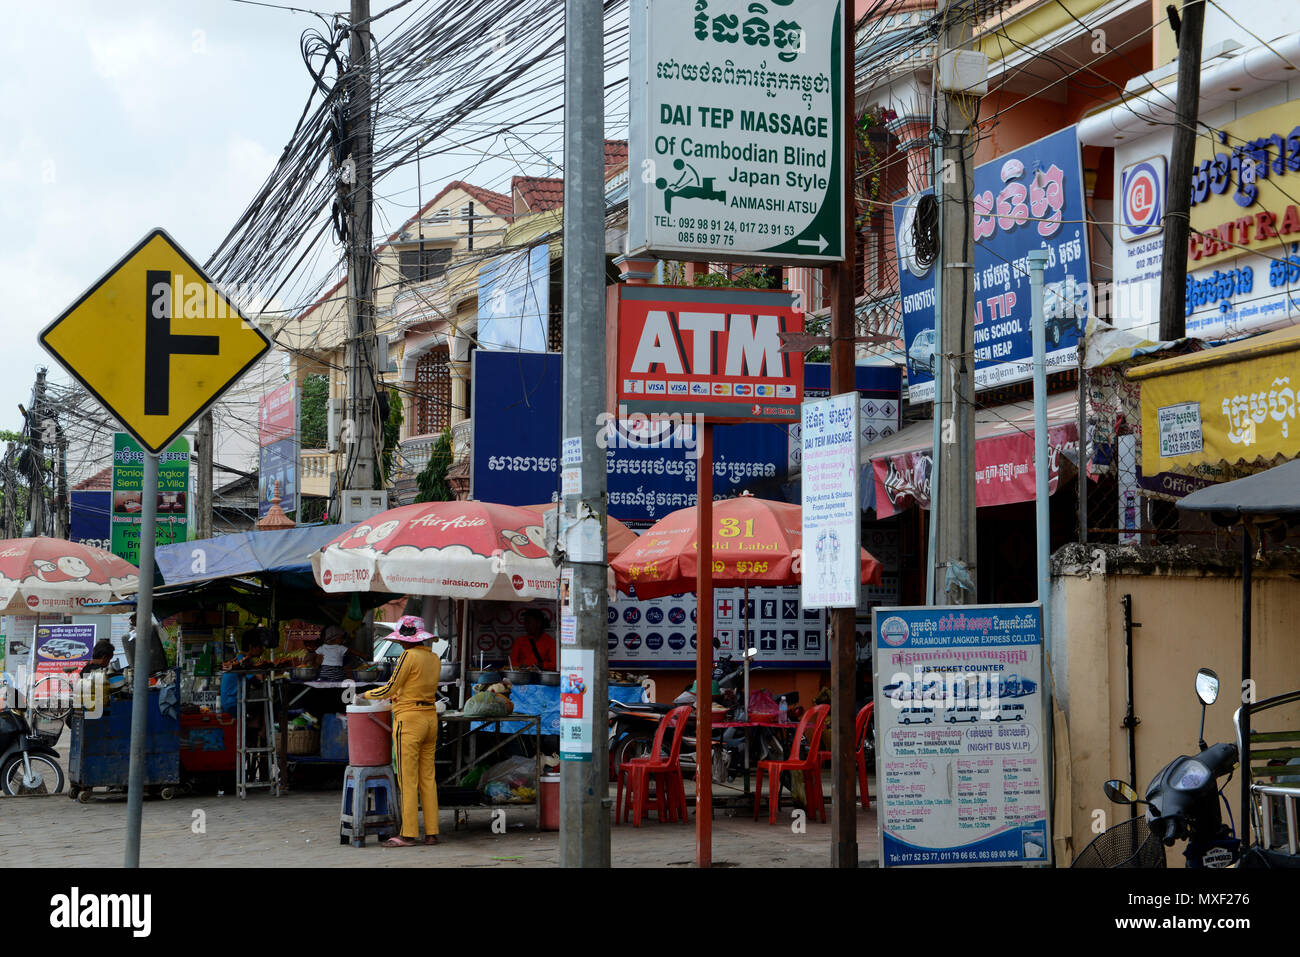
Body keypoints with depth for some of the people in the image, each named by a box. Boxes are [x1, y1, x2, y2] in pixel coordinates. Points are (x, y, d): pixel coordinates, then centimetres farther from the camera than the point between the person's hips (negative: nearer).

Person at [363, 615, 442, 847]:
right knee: (427, 778, 9)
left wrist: (366, 695, 6)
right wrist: (395, 697, 27)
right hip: (430, 719, 8)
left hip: (409, 721, -8)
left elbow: (389, 688, -10)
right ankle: (431, 833, 9)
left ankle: (408, 834, -4)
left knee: (407, 781, -5)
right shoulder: (435, 659, 10)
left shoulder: (409, 656, -13)